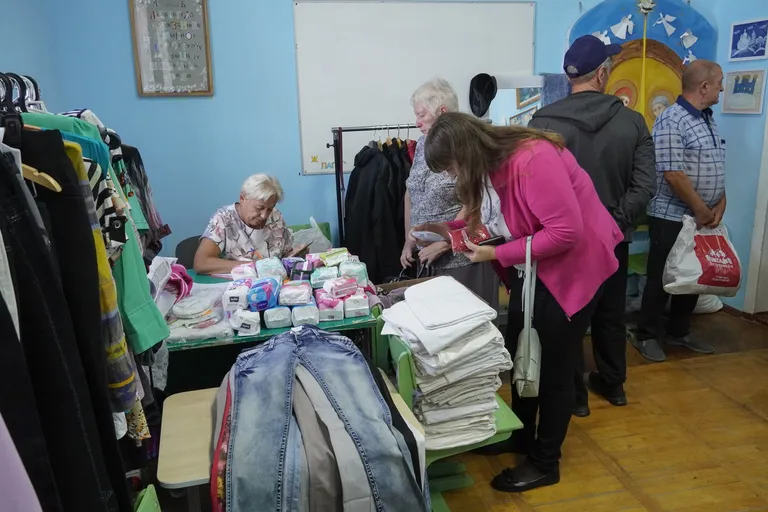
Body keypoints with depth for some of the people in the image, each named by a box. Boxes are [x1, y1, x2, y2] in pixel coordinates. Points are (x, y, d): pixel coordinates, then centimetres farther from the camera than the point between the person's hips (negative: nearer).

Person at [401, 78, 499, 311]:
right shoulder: (422, 144, 8)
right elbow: (411, 194, 15)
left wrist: (443, 244, -17)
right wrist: (409, 241, 10)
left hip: (463, 259, -7)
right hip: (428, 258, 7)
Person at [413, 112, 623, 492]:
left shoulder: (532, 160, -29)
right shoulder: (490, 164, -2)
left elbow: (566, 231, -30)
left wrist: (497, 255, -26)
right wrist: (449, 229, -3)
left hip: (573, 265, -8)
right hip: (532, 268, 9)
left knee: (553, 365, 3)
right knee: (519, 355, 16)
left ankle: (546, 463, 23)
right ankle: (521, 435, 38)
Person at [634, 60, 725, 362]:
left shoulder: (708, 120, 14)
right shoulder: (671, 121, -15)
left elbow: (718, 169, 16)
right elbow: (673, 175, -21)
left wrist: (719, 206, 2)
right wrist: (702, 210, -14)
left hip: (704, 219, 9)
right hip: (672, 218, -8)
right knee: (661, 278, 1)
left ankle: (678, 333, 28)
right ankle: (647, 335, 15)